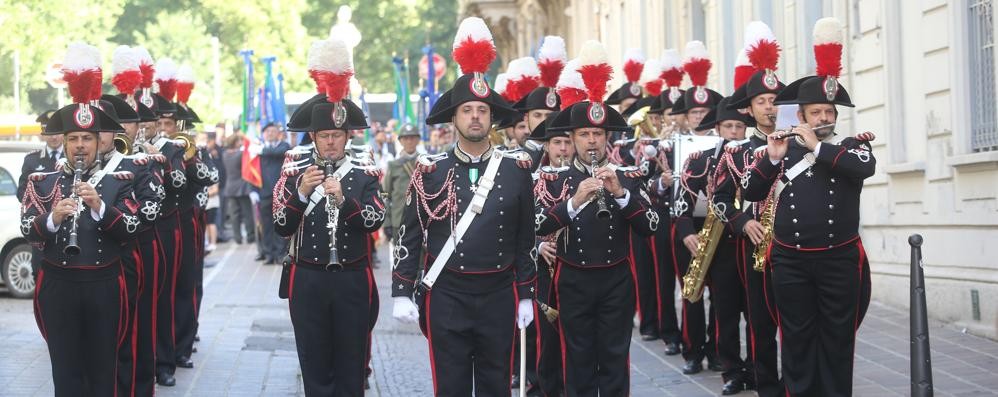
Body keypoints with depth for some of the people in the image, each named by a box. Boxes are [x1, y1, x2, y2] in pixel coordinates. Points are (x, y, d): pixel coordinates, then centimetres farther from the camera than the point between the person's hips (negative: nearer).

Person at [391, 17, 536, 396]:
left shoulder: (516, 170, 2)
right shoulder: (431, 171, -1)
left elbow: (526, 236, 6)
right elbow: (410, 235, 1)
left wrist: (526, 295, 4)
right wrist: (402, 292, -5)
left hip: (499, 296, 1)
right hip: (446, 296, -1)